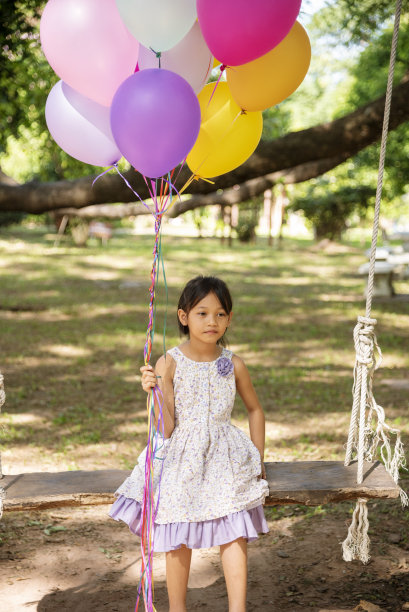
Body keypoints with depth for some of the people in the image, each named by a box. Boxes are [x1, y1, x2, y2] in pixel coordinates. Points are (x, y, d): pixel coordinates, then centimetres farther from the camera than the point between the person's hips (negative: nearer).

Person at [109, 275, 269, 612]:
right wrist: (155, 392, -26)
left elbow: (255, 410, 14)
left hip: (225, 460, 1)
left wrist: (258, 461, 13)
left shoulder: (233, 364, -2)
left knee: (235, 534, -10)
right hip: (181, 461, -1)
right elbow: (165, 429, -11)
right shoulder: (169, 364, -9)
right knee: (178, 541, 5)